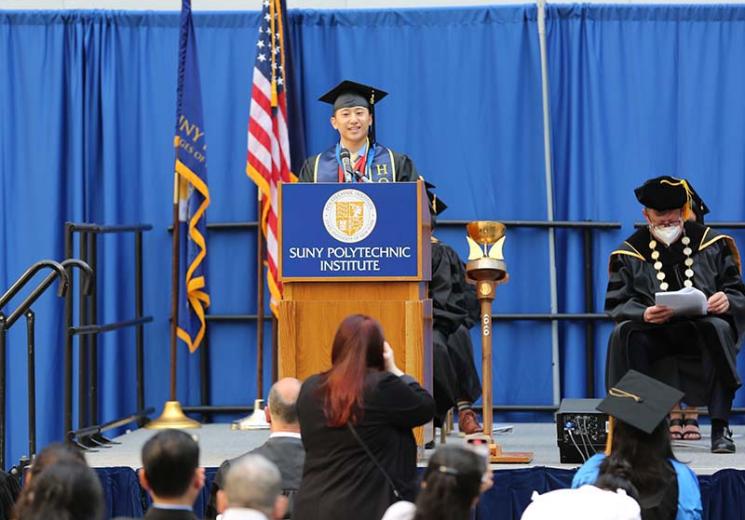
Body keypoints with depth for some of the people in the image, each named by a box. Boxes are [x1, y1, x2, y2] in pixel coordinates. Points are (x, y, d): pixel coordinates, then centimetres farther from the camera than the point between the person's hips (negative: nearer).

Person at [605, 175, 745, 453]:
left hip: (701, 333, -1)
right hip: (655, 336, 1)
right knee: (624, 334, -30)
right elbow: (616, 304, -3)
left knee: (720, 329, -34)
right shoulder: (630, 253, 4)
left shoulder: (711, 244, 5)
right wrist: (644, 314, -25)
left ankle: (720, 427, -34)